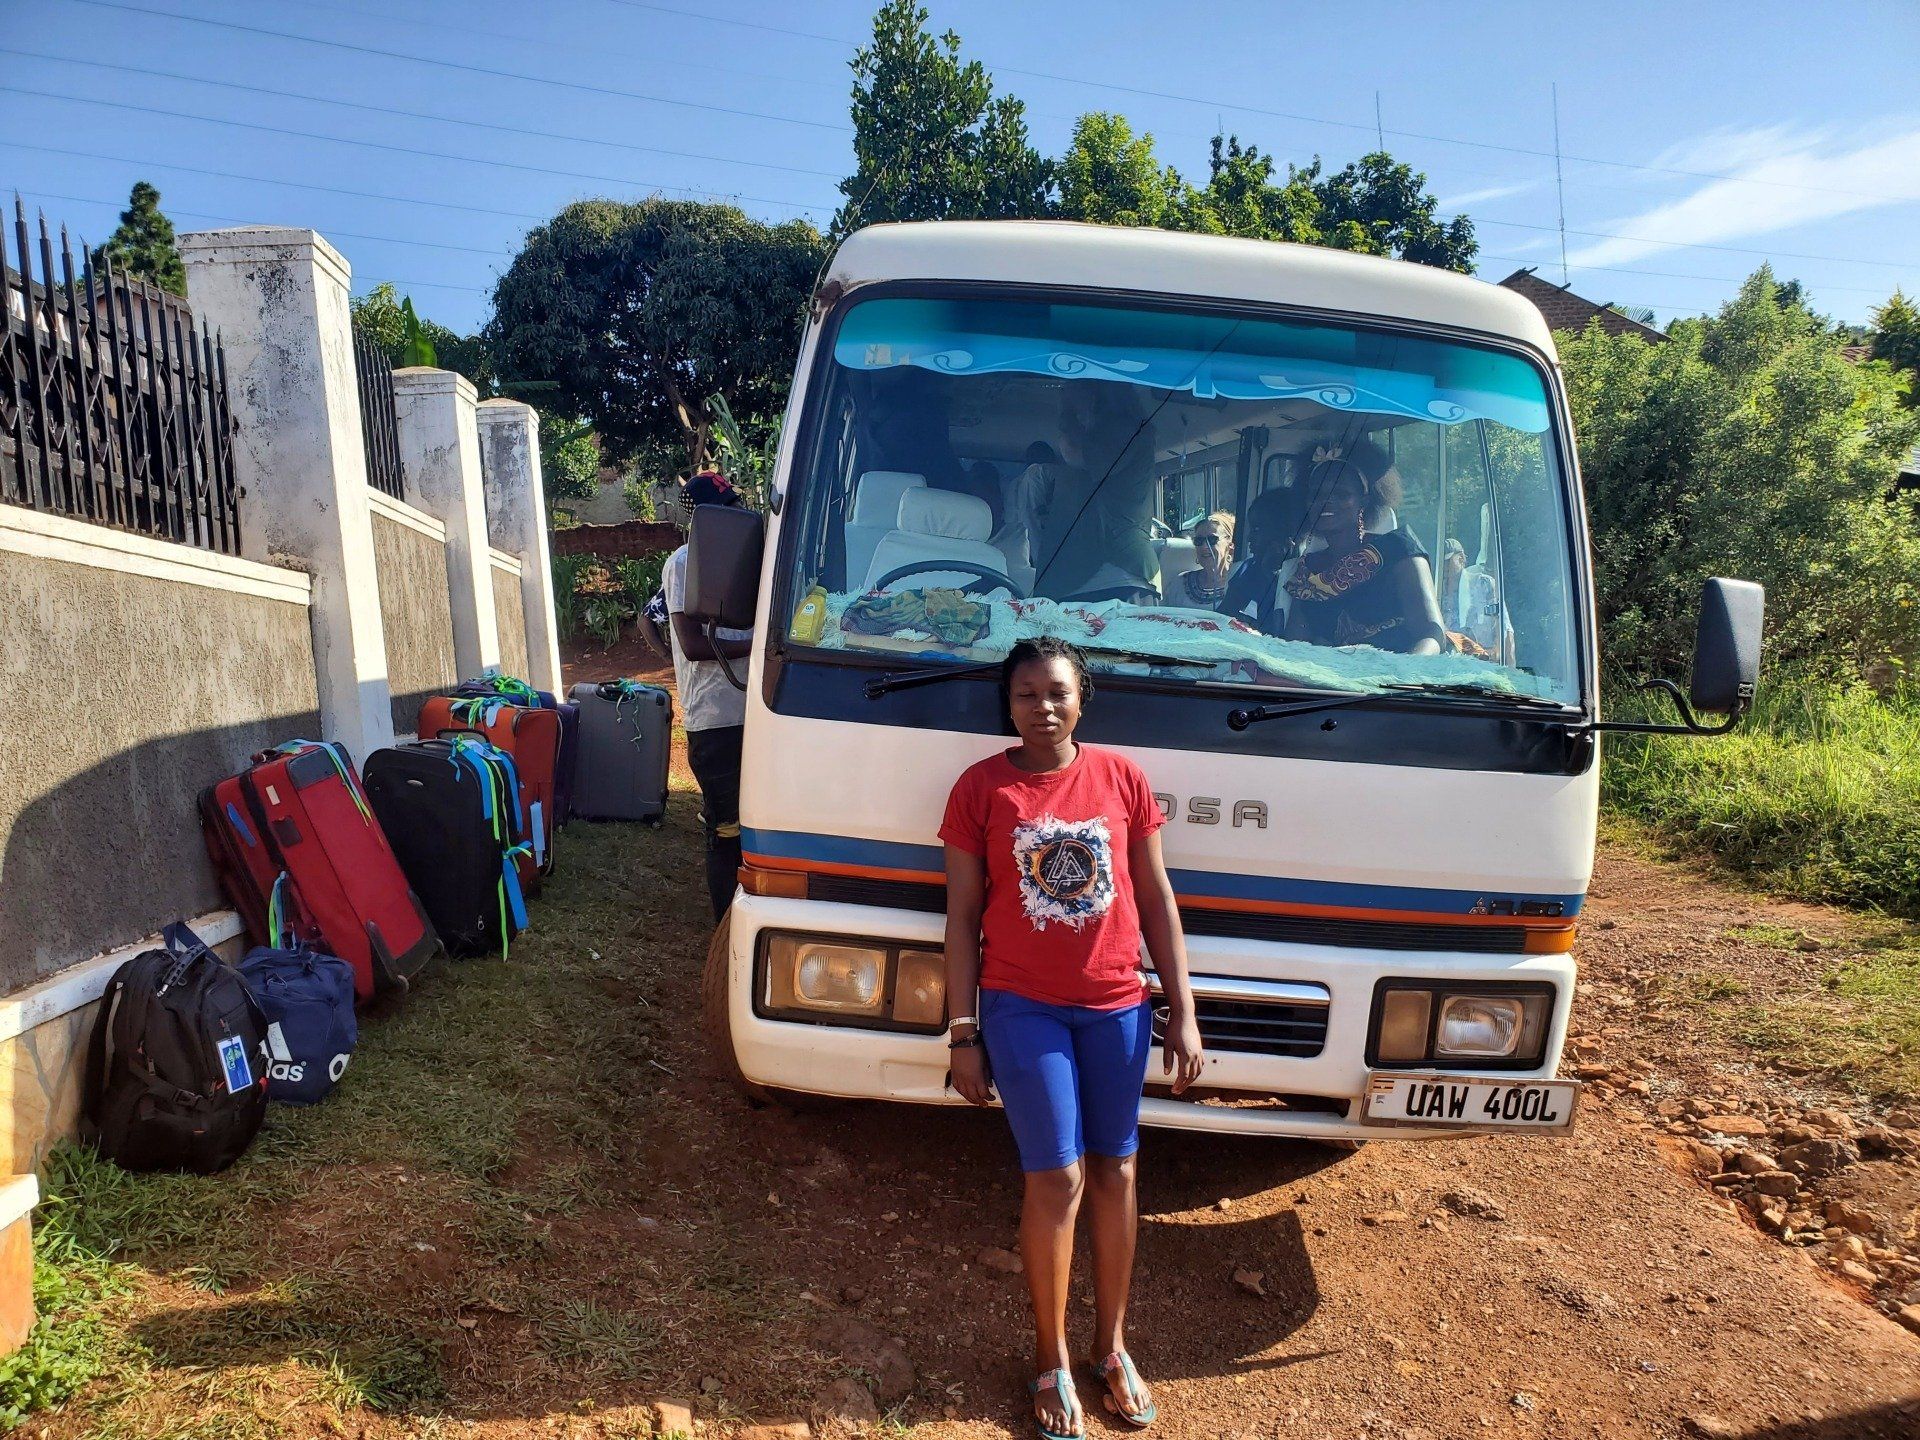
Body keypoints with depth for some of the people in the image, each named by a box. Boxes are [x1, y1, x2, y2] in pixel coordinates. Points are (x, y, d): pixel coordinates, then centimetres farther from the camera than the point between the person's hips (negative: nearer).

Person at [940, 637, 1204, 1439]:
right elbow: (962, 917, -3)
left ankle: (1112, 1346, 32)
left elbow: (1155, 899, 4)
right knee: (1057, 1180, 0)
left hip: (1118, 1007, 3)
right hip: (1023, 1009, -2)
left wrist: (1183, 1012, 2)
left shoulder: (1122, 779, -1)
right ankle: (1051, 1361, 22)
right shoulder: (982, 788, -6)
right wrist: (963, 1033, -4)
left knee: (1116, 1172, 12)